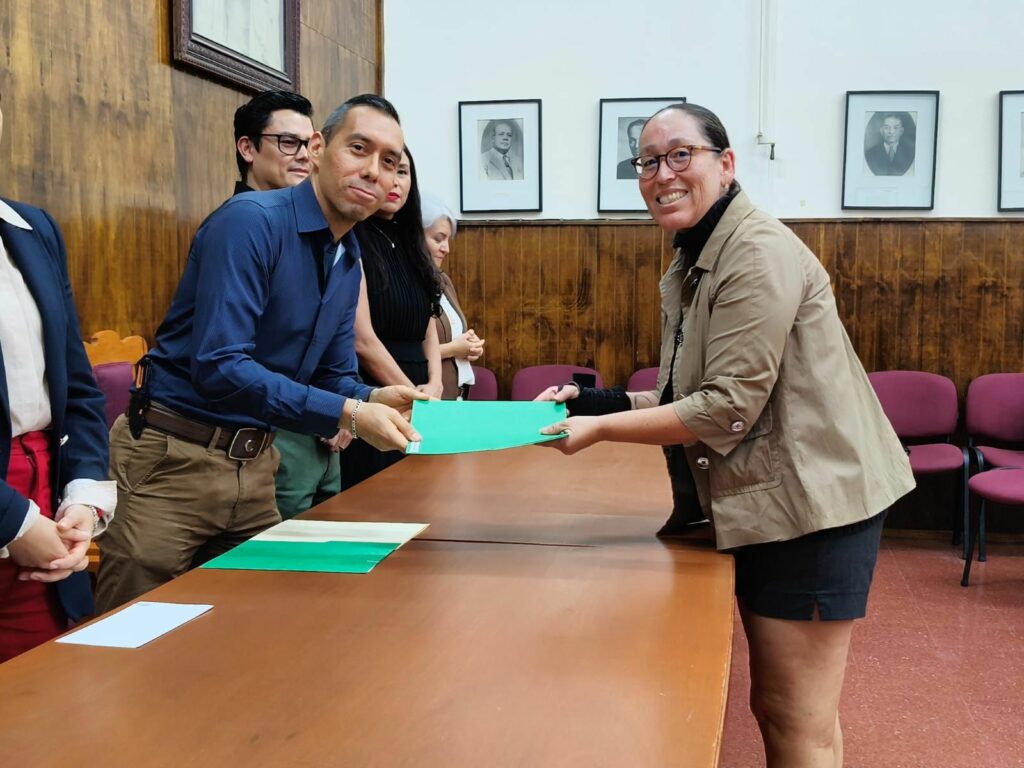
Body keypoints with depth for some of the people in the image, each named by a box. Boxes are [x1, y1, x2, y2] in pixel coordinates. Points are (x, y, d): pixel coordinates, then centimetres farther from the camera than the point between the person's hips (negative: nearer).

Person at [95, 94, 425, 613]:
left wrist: (370, 400, -11)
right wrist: (346, 415, -28)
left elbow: (334, 376, 12)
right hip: (172, 457, -7)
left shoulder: (350, 261, 8)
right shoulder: (251, 221, -18)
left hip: (255, 465, 7)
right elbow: (218, 366, -27)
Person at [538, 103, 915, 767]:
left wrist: (600, 430, -18)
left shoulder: (759, 255, -17)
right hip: (769, 504, 10)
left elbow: (729, 408, -21)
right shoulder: (690, 269, 13)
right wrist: (601, 401, 2)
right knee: (776, 707, 19)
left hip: (813, 498, -10)